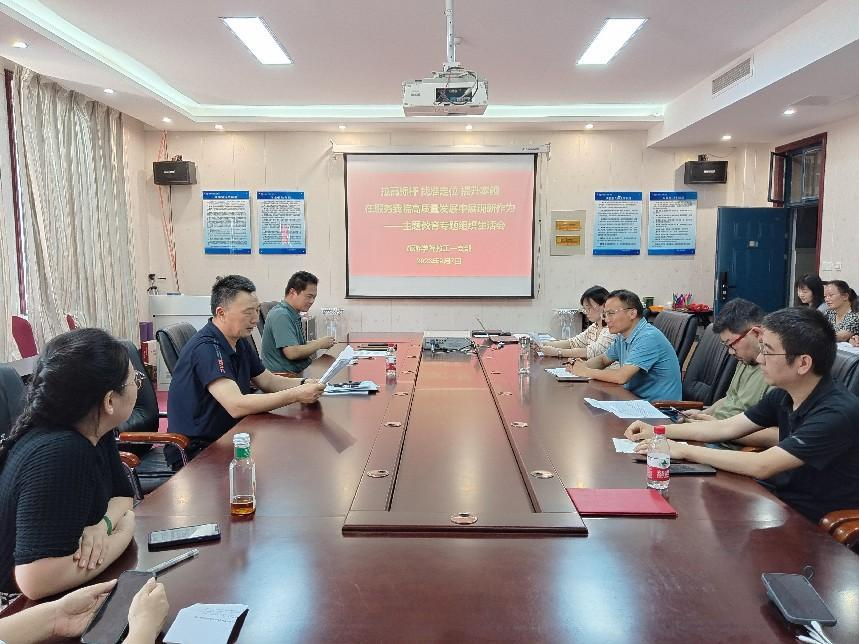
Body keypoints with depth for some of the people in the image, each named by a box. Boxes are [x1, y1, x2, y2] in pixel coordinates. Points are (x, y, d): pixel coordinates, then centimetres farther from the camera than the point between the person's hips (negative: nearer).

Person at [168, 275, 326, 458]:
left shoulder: (240, 342, 6)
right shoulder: (206, 348, -23)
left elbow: (267, 381, 14)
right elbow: (236, 406, -32)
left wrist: (303, 384, -5)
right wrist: (296, 395, -29)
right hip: (195, 451, -8)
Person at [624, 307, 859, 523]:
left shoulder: (838, 412, -27)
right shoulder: (783, 395, -1)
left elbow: (761, 466, -31)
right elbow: (727, 427, 8)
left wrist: (684, 451, -24)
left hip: (813, 521, -7)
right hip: (782, 496, 7)